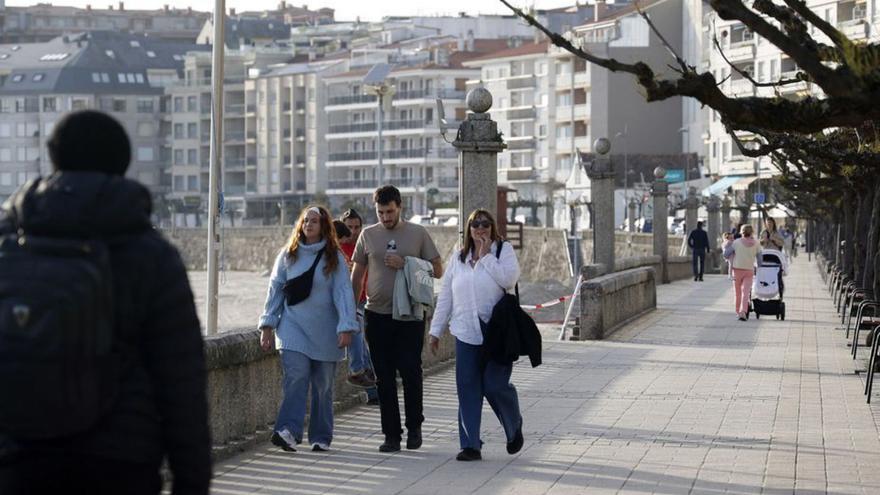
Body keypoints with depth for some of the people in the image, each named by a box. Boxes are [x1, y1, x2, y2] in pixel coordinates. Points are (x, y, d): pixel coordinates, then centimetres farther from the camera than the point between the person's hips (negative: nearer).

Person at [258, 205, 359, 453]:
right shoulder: (288, 255, 7)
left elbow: (343, 292, -5)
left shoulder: (335, 258, 1)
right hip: (294, 327, 0)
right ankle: (288, 431, -28)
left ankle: (321, 437, 14)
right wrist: (268, 325, 5)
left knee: (323, 385, 4)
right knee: (295, 376, -18)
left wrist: (346, 328, -15)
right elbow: (275, 290, 9)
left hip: (324, 331, 0)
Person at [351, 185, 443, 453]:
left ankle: (414, 426, 13)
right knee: (384, 378, 3)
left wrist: (406, 264, -11)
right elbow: (357, 275, 13)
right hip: (377, 315, 2)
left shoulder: (418, 233, 2)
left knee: (410, 372, -6)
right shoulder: (368, 235, 8)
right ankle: (392, 434, 9)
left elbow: (437, 270, 2)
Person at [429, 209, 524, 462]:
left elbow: (509, 278, -16)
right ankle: (470, 445, 3)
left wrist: (486, 256, -11)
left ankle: (514, 426, 23)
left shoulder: (503, 250, 2)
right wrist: (436, 330, 13)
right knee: (468, 389, -1)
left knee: (495, 385, -6)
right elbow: (445, 297, 15)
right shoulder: (458, 258, 13)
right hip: (466, 333, 4)